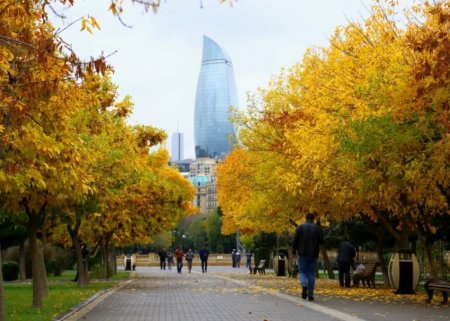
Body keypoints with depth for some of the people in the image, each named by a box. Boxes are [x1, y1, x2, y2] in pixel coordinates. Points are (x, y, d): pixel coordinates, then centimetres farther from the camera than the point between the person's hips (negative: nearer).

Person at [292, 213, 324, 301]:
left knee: (302, 271, 9)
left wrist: (294, 250, 9)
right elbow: (321, 241, -3)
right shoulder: (317, 228, 0)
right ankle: (310, 295, 4)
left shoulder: (300, 227, -1)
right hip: (313, 254, 1)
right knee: (311, 274, 7)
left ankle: (304, 285, -22)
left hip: (303, 254, -1)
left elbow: (295, 240, -4)